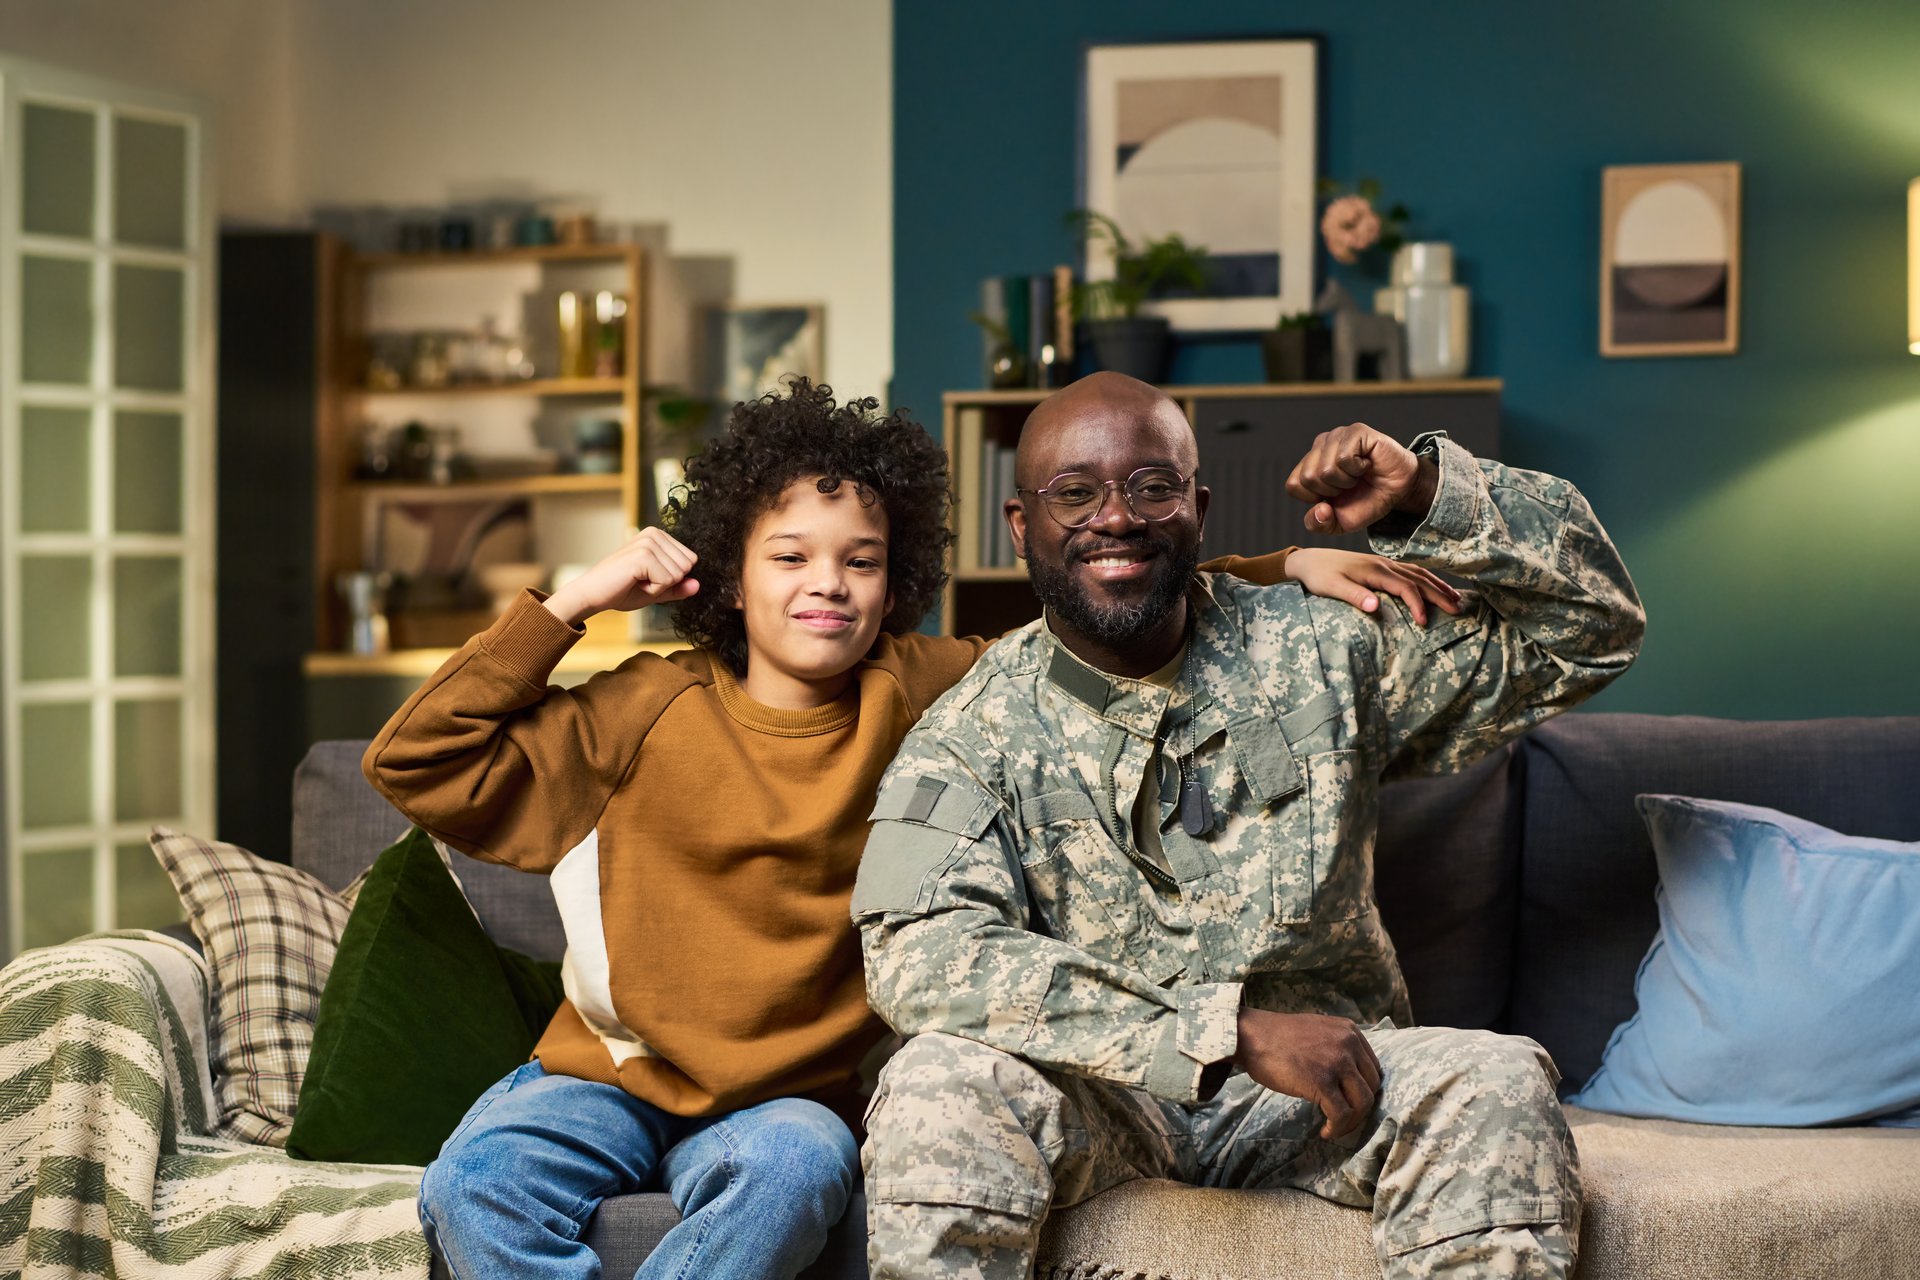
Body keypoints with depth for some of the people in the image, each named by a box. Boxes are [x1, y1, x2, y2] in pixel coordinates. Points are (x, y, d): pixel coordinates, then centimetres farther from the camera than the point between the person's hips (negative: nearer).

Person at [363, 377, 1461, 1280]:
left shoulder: (927, 696, 1)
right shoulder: (649, 712, -2)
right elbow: (416, 761, -3)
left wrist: (1286, 570, -3)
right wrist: (572, 604, -7)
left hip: (792, 1098, 0)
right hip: (612, 1073, 0)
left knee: (792, 1172, -35)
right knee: (475, 1181, -28)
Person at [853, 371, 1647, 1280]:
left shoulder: (1318, 652, 2)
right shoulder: (974, 734, -5)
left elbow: (1591, 626, 8)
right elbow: (918, 956, -23)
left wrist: (1429, 495, -11)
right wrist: (1237, 1030, -29)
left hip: (1314, 1092, 2)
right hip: (1096, 1096, -2)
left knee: (1500, 1085, -27)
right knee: (939, 1084, -33)